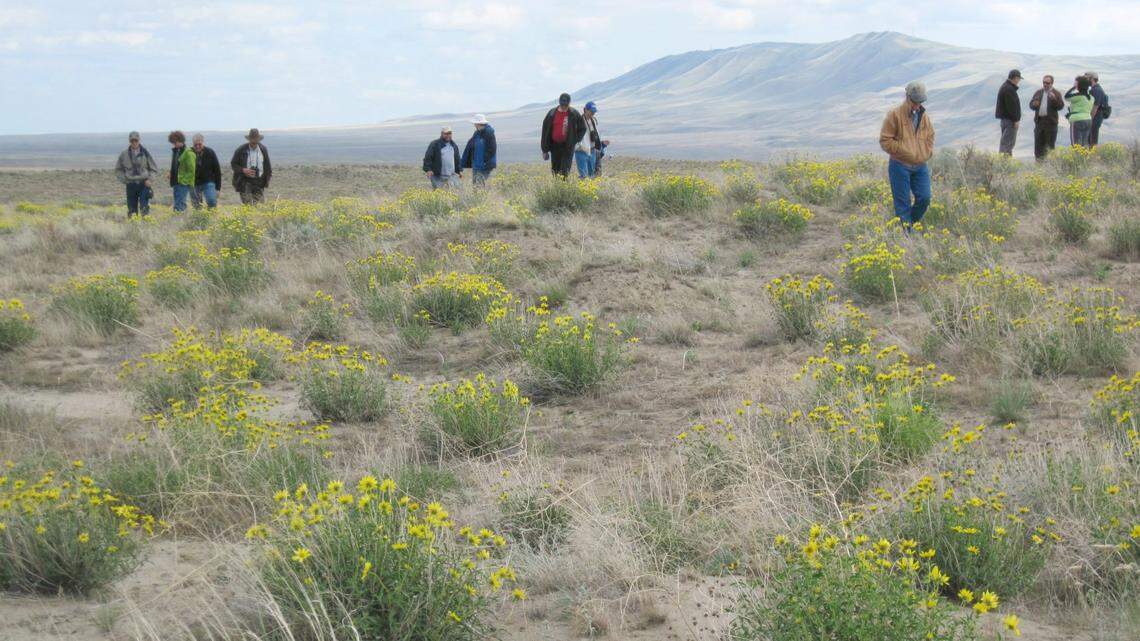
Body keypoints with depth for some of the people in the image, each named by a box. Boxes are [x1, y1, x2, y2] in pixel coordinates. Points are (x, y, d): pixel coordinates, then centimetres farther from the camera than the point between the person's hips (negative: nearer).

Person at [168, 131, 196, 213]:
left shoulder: (188, 153, -11)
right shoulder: (175, 151, 16)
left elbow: (191, 170, -14)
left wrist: (189, 183, -17)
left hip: (184, 183, -9)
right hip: (176, 183, 9)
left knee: (179, 205, -15)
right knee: (177, 204, 10)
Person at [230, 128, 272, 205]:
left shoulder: (263, 149, 3)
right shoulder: (241, 150, -6)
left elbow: (267, 164, 14)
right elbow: (233, 163, 1)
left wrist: (267, 180, 8)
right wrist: (243, 170, -17)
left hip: (259, 181, 3)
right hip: (245, 181, -3)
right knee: (247, 204, -6)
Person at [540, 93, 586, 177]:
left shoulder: (574, 114, -2)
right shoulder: (552, 114, 0)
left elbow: (582, 129, 10)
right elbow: (545, 132, 4)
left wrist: (575, 140, -2)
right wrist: (545, 150, 2)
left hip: (568, 146, -2)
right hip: (555, 145, 2)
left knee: (565, 170, -10)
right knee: (555, 170, 6)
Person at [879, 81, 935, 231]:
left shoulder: (924, 117, 10)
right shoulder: (895, 115, -8)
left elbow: (930, 138, 22)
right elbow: (885, 140, -9)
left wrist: (927, 153, 4)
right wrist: (904, 151, -15)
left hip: (920, 166, 5)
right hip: (900, 166, -5)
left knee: (924, 198, -1)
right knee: (903, 202, -2)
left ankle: (911, 223, 19)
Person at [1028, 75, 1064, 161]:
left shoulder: (1056, 93, 2)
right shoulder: (1038, 92, 15)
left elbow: (1060, 106, -8)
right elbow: (1031, 104, 16)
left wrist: (1054, 99, -25)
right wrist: (1034, 104, -7)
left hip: (1050, 122, -4)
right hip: (1039, 121, 4)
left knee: (1050, 144, -3)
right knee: (1038, 143, 6)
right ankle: (1038, 161, 12)